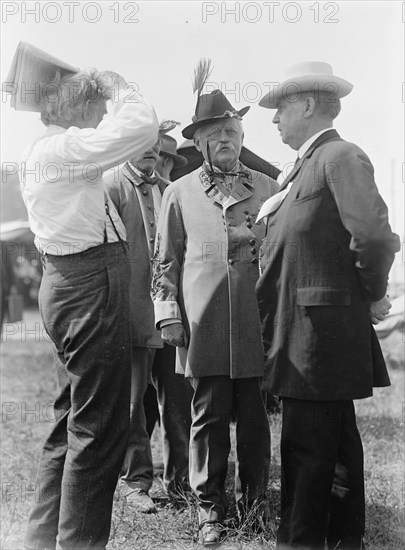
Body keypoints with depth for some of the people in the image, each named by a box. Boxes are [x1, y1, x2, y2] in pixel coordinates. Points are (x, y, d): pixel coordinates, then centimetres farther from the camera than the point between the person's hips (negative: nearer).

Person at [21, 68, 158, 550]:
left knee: (73, 421, 18)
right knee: (98, 428, -4)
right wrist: (122, 94, -6)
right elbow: (139, 128, -23)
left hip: (70, 286, 11)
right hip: (91, 289, -11)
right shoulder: (59, 149, -15)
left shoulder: (45, 152, 16)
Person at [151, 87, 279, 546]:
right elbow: (165, 261, 10)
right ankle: (209, 507, 14)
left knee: (255, 418, 5)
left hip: (257, 326, 1)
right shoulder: (178, 194, 10)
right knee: (209, 418, 3)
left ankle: (254, 500, 20)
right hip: (203, 329, -1)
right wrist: (168, 314, 1)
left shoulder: (268, 188, 12)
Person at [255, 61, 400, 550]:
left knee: (308, 444, -5)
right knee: (337, 438, 16)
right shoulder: (308, 164, 19)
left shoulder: (340, 157, -12)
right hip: (308, 328, 10)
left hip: (318, 326, -10)